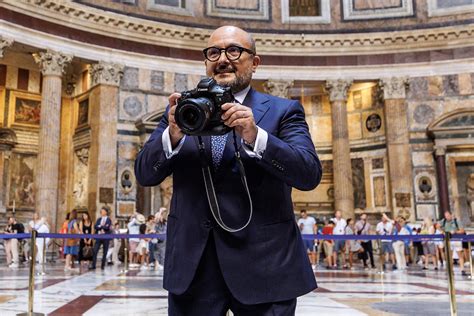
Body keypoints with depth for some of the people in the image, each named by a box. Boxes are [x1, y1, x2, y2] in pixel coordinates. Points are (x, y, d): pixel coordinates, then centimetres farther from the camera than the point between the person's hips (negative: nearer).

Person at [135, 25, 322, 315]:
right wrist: (172, 135, -18)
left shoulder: (283, 111, 1)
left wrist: (254, 136, -25)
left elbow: (310, 174, -11)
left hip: (263, 262, -1)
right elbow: (145, 174, 1)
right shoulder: (182, 110, 8)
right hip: (192, 263, 2)